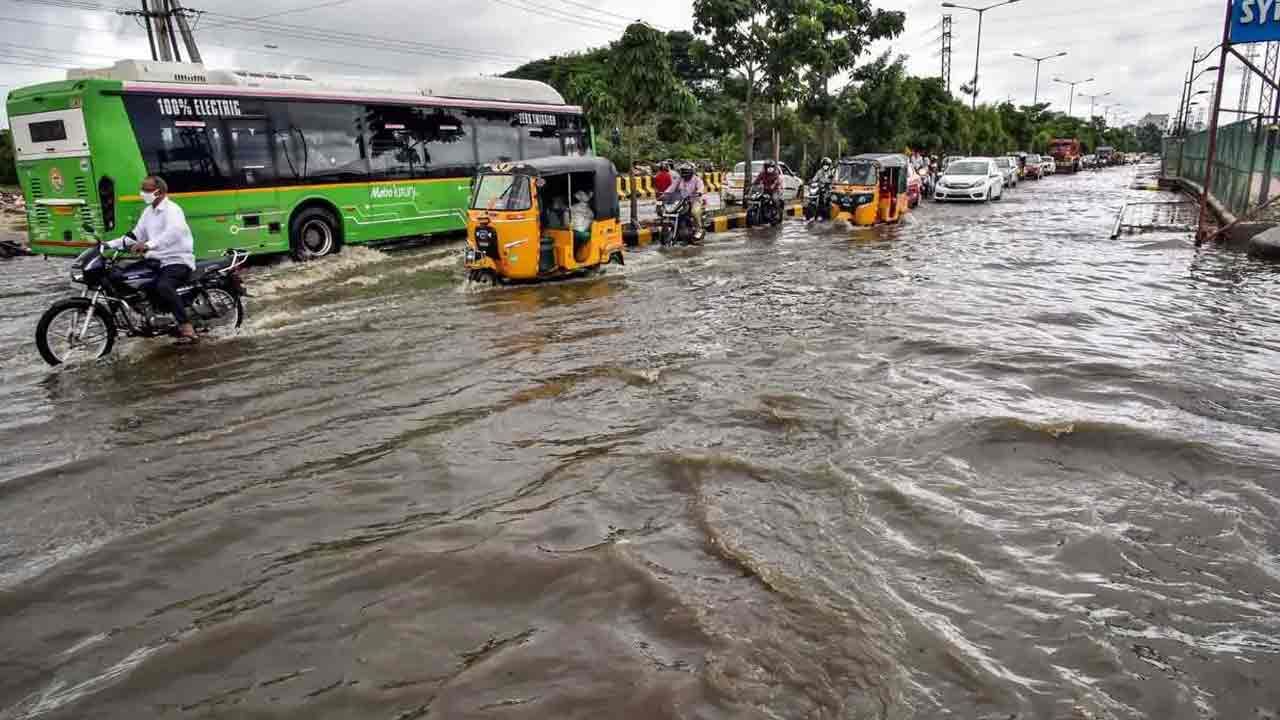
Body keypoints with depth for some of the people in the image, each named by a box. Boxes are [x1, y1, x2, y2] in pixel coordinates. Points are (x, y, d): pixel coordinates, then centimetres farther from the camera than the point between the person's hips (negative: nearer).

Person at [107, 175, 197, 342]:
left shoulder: (171, 209, -12)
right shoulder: (148, 211, 18)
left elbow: (173, 233, -33)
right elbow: (135, 235, 21)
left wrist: (148, 245, -44)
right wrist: (110, 244, 9)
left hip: (178, 261, -10)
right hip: (158, 261, 10)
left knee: (163, 286, -35)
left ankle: (187, 328, -34)